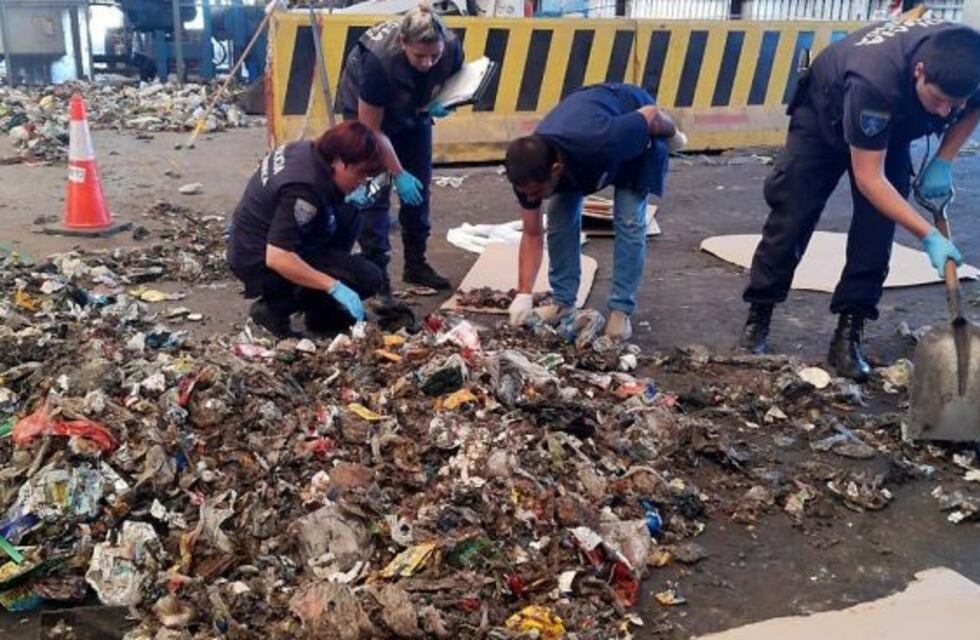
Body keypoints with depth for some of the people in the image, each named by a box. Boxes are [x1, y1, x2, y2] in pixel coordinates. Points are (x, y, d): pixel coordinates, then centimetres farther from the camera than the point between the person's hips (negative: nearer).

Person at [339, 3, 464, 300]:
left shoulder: (452, 48, -28)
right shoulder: (379, 60, -40)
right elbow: (372, 129, -29)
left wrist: (439, 104, -24)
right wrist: (399, 174, -27)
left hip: (413, 111, 5)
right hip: (367, 111, -4)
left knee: (419, 188, 5)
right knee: (375, 190, -11)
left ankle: (416, 264, 17)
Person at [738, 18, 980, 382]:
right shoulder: (875, 80, -45)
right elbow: (869, 179, -38)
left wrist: (943, 162, -18)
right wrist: (929, 236, -41)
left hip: (892, 129, 4)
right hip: (825, 117, -4)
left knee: (877, 228, -9)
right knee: (791, 218, -5)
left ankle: (848, 334, -2)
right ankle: (757, 317, 9)